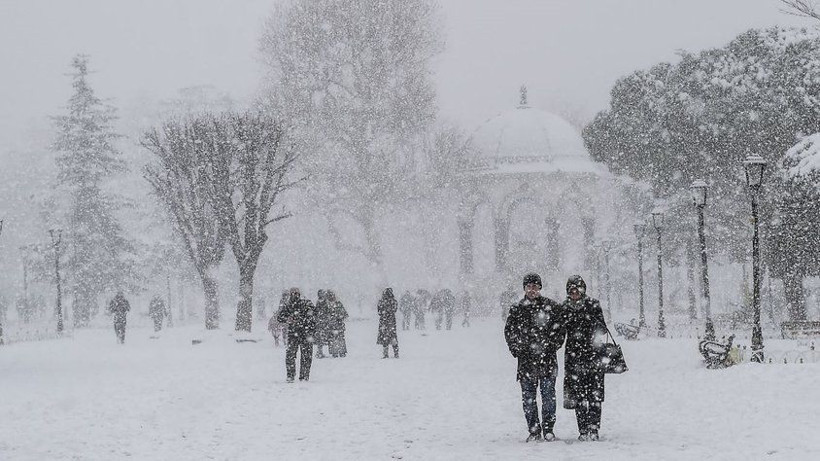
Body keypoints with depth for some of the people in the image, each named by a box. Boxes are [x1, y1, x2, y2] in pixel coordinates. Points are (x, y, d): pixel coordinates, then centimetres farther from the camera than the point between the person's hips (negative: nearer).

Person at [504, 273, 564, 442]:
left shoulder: (551, 306, 4)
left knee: (548, 395, -2)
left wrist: (553, 345, -6)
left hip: (547, 358, -2)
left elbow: (560, 327, 6)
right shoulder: (516, 309, 9)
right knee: (528, 397, 2)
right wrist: (517, 350, 0)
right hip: (526, 359, 2)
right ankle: (533, 430, 9)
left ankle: (548, 429, 6)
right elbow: (509, 332, 13)